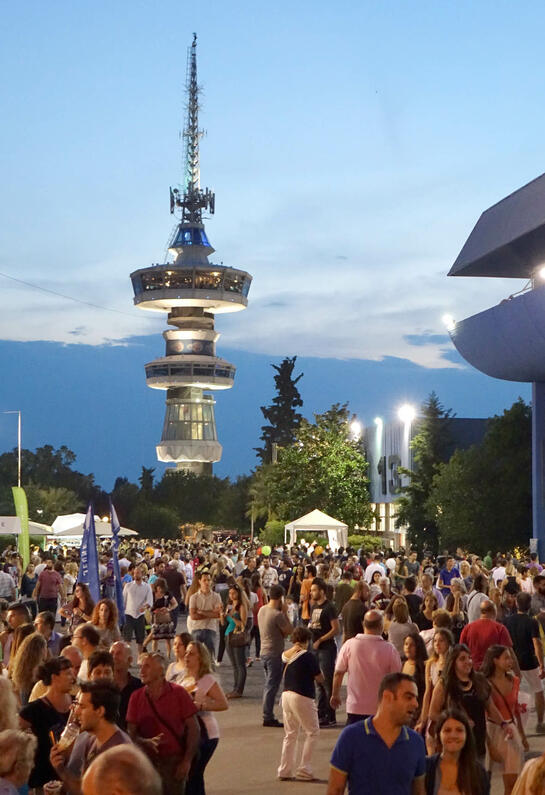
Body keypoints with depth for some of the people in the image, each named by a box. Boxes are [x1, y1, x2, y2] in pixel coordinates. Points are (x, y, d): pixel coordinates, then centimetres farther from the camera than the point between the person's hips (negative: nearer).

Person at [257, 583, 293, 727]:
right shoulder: (277, 615, -21)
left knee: (269, 685, 16)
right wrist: (285, 612, -7)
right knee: (272, 686, -3)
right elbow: (290, 631, -12)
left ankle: (268, 716, 21)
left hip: (264, 651, 9)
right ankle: (268, 718, 1)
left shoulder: (262, 610, 6)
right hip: (275, 654, -9)